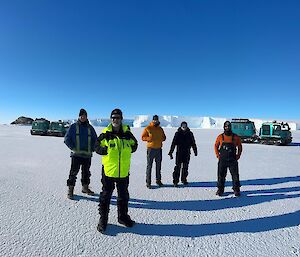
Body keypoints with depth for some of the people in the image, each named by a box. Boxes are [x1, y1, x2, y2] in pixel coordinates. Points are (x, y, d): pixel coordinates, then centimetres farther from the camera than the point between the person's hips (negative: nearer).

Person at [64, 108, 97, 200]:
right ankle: (70, 190, 13)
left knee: (86, 172, 14)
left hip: (87, 155, 3)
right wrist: (73, 148, -10)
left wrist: (92, 149, -1)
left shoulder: (90, 128, 7)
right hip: (76, 154, -3)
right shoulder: (73, 126, -1)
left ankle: (85, 188, 30)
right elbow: (67, 139, 0)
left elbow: (95, 140, 12)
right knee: (73, 172, -1)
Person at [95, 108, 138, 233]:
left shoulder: (127, 133, -2)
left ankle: (123, 216, 40)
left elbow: (134, 145, 11)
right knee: (106, 195, 11)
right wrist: (107, 151, -13)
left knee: (123, 195, 19)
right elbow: (97, 147, 0)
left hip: (124, 171, 3)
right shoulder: (105, 134, -8)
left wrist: (127, 151, -4)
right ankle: (103, 219, 31)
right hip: (108, 170, -2)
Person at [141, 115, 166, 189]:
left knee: (158, 166, 14)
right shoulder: (148, 128, -3)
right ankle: (148, 182, 6)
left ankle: (158, 180, 28)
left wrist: (161, 139, -3)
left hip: (159, 149, 5)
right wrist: (150, 138, -20)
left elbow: (164, 137, 19)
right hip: (151, 149, -5)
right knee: (149, 166, -2)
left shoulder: (160, 129, 12)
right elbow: (143, 137, -6)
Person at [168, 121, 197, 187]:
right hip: (179, 153, -3)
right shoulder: (177, 133, -5)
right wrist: (170, 153, -12)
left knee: (185, 167, 11)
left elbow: (193, 143, 14)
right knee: (177, 167, -5)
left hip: (187, 153, 3)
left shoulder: (190, 134, 4)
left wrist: (195, 151, 17)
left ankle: (184, 179, 26)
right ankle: (175, 181, 2)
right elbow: (173, 144, -8)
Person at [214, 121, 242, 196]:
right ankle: (220, 189, 18)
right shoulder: (220, 137, 1)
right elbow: (216, 146, 12)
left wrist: (238, 156, 4)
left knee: (235, 175, 2)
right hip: (222, 160, 0)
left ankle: (236, 190, 18)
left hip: (232, 160, 0)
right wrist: (218, 155, 4)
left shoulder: (235, 137, 1)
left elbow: (240, 147, 12)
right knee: (221, 175, 6)